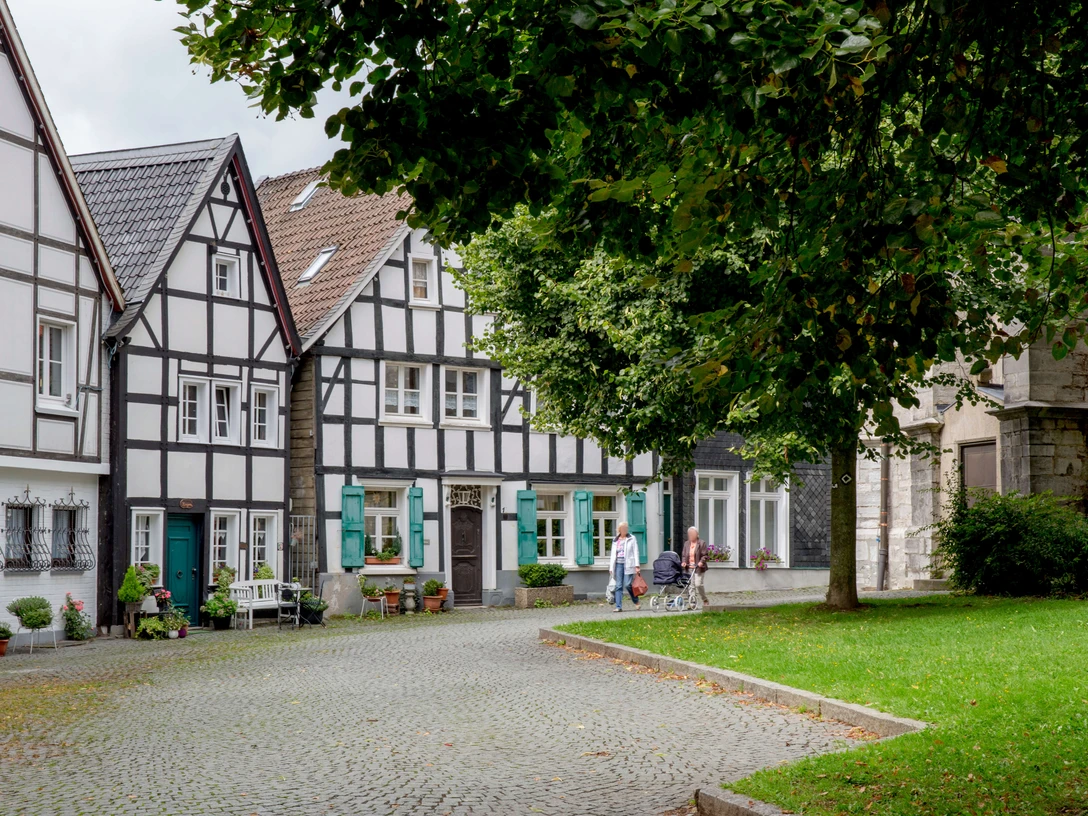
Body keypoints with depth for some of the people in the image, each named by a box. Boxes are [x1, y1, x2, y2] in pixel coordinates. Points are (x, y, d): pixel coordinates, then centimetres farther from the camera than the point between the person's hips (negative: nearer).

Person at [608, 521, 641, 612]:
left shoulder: (631, 539, 5)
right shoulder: (615, 540, 16)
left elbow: (635, 552, 1)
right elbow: (613, 554, 19)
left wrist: (636, 566, -8)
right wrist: (611, 568, 13)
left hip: (628, 564, -4)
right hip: (618, 564, 4)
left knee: (628, 584, -11)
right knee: (618, 586, -3)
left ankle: (636, 603, 9)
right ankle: (618, 607, -4)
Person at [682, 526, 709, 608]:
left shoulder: (702, 543, -2)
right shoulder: (686, 543, 14)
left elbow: (705, 555, -5)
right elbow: (684, 555, 16)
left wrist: (701, 562, -20)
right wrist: (683, 562, -2)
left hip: (699, 568, -5)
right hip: (689, 568, 5)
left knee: (698, 584, -12)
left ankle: (705, 600, 7)